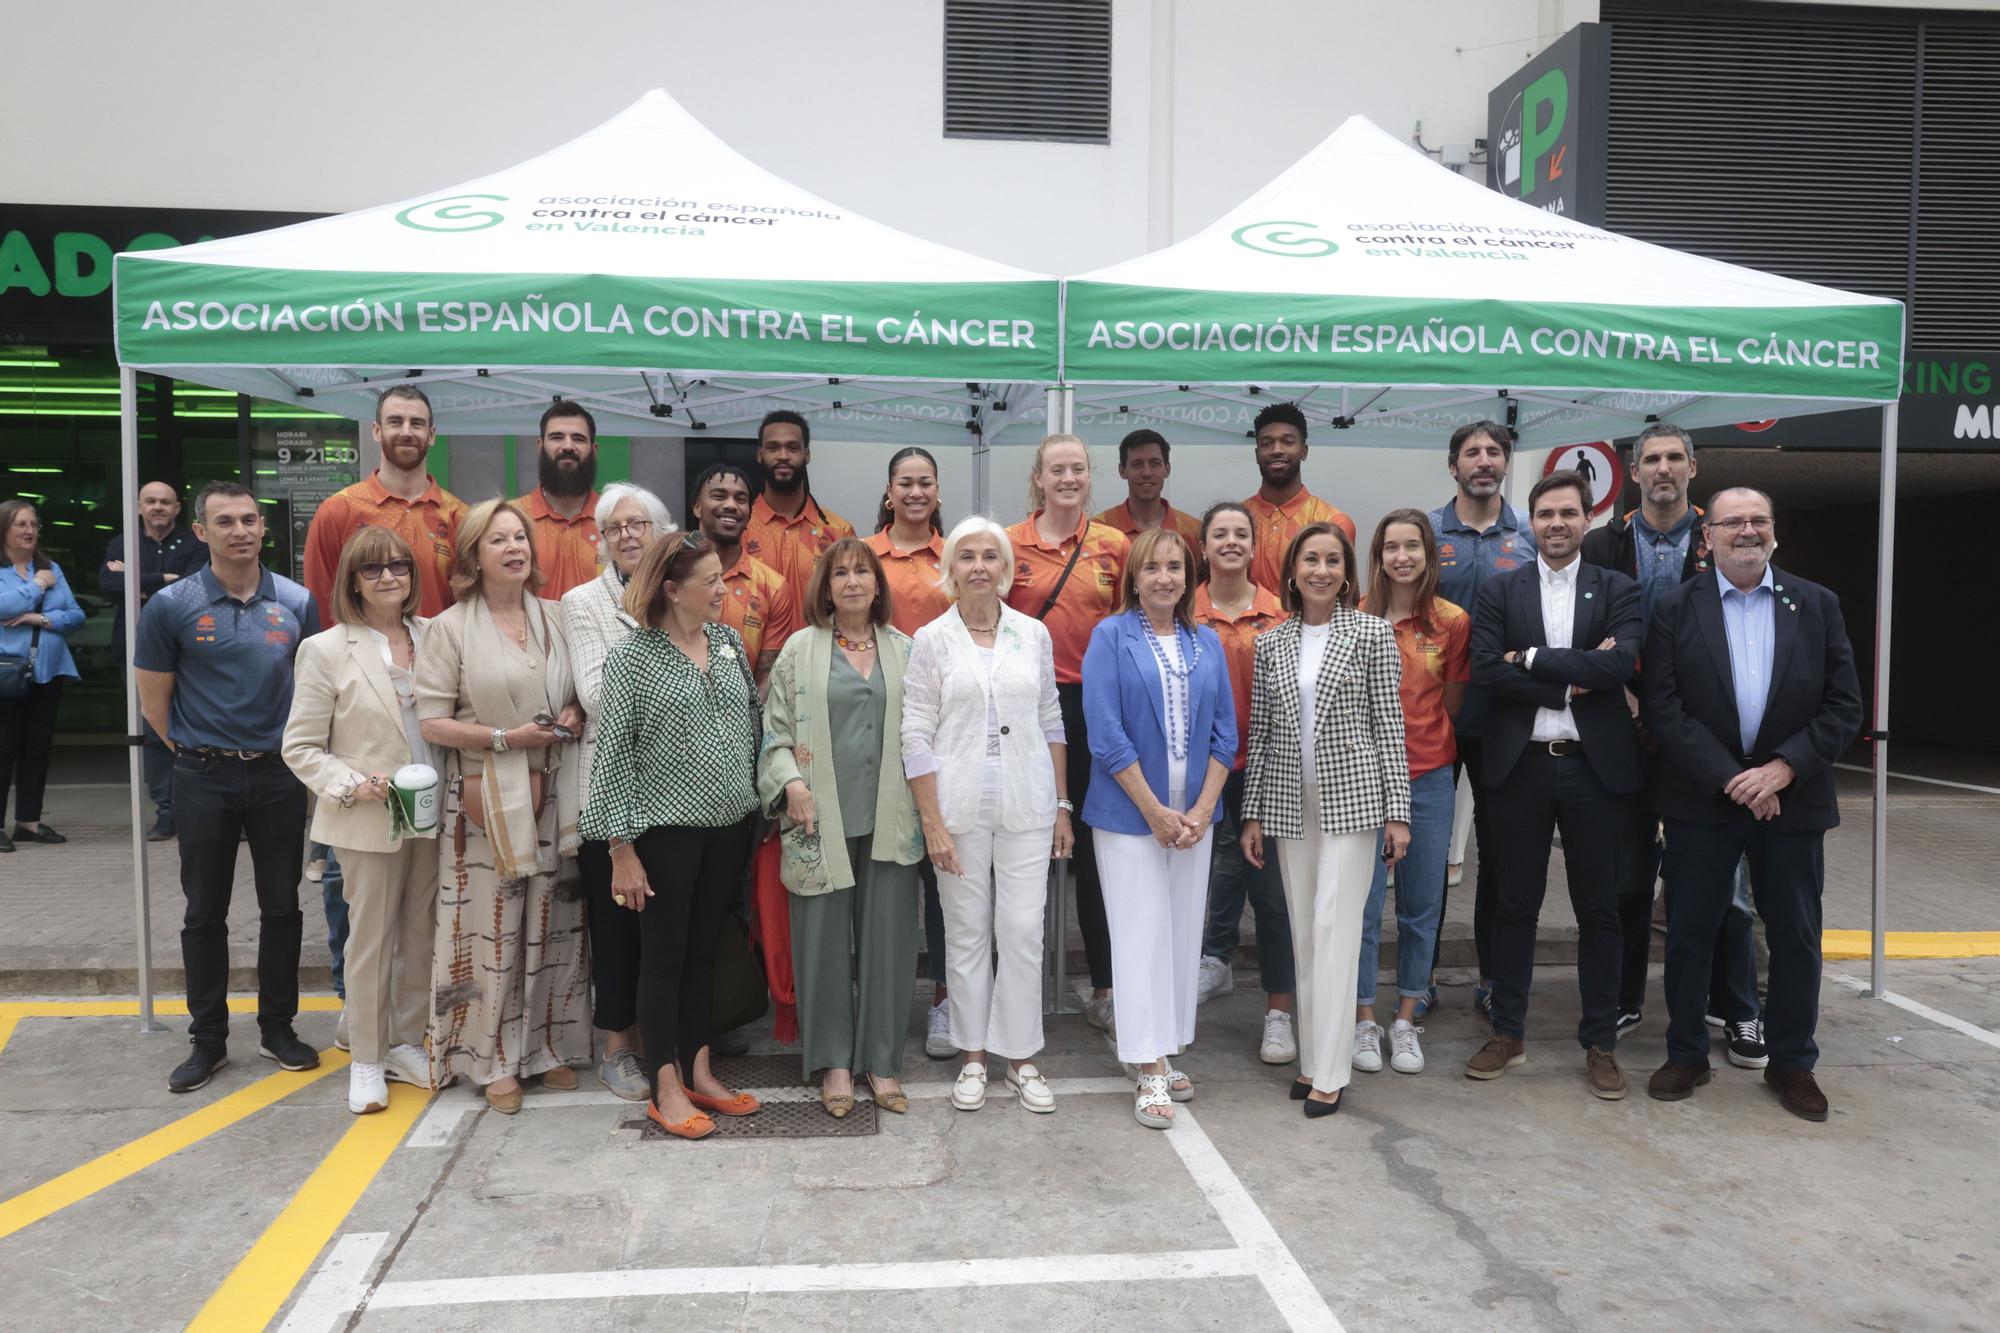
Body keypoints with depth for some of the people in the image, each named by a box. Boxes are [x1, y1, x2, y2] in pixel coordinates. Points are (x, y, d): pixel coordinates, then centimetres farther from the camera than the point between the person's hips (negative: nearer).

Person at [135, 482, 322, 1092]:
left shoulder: (296, 602, 0)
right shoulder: (170, 606, -5)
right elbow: (154, 699, 1)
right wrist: (201, 752, 4)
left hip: (279, 774, 2)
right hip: (204, 779, -1)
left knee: (282, 906, 8)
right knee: (205, 912, 7)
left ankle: (278, 1028, 22)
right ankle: (208, 1038, 19)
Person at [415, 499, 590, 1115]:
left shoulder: (554, 618, 10)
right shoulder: (451, 627, -2)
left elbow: (578, 693, 19)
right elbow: (433, 722, -6)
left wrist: (574, 716, -3)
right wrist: (506, 738, -14)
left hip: (552, 794, 4)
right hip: (485, 798, -4)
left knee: (551, 923, 8)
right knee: (492, 929, 0)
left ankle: (547, 1046, 22)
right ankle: (495, 1060, 14)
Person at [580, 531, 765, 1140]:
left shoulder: (728, 641, 5)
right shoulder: (632, 656, -11)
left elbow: (753, 724, 13)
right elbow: (613, 755, -11)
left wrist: (752, 797, 9)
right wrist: (622, 851, -12)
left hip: (729, 826, 5)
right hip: (665, 830, -5)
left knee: (704, 951, 15)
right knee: (665, 956, 5)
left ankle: (699, 1073, 26)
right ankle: (666, 1090, 16)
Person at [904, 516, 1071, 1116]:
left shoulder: (1034, 634, 6)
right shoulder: (931, 640, 0)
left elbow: (1051, 723, 11)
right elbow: (916, 736, -3)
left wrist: (1063, 806, 8)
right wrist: (932, 823, -8)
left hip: (1026, 806, 1)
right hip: (959, 807, -1)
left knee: (1024, 931, 2)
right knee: (967, 934, 7)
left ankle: (1021, 1058, 17)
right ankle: (973, 1057, 21)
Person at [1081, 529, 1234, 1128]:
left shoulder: (1206, 643, 8)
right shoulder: (1110, 637, -5)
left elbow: (1225, 733, 6)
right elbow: (1106, 735, -11)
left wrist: (1202, 810, -5)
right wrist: (1155, 811, -13)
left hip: (1194, 814, 5)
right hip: (1130, 812, -4)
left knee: (1184, 932, 9)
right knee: (1142, 935, -2)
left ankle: (1167, 1055, 22)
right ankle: (1151, 1073, 4)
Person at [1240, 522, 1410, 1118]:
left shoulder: (1372, 634, -1)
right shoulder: (1271, 644, 8)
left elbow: (1389, 724, -3)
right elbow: (1259, 733, 10)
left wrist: (1397, 810, -6)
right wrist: (1253, 813, 8)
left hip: (1352, 796, -4)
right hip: (1290, 802, 4)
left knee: (1335, 927, -7)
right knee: (1304, 931, 9)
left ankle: (1330, 1072, -1)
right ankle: (1312, 1059, 19)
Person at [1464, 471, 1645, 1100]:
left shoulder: (1616, 590, 5)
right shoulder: (1499, 592, 6)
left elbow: (1621, 664, -13)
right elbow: (1485, 671, -8)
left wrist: (1531, 658, -13)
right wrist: (1572, 680, -13)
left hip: (1593, 765, 0)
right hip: (1521, 765, 0)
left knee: (1598, 909, 8)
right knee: (1515, 905, 9)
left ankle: (1600, 1043, 19)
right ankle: (1508, 1033, 21)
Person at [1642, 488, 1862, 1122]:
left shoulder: (1818, 606, 4)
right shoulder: (1675, 608, -1)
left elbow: (1844, 707, 0)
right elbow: (1664, 709, -8)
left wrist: (1781, 769, -13)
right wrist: (1729, 778, -15)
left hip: (1792, 798, 1)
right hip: (1702, 800, -1)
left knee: (1796, 938, 9)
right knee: (1689, 932, 6)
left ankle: (1791, 1062, 26)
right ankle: (1687, 1054, 22)